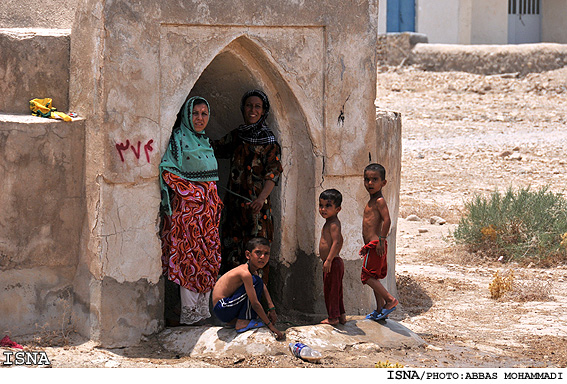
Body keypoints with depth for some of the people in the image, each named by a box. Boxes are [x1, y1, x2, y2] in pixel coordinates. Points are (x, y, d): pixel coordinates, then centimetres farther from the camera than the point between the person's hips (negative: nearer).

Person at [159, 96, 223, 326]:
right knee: (190, 256, -8)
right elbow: (167, 172, -15)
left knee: (207, 258, 7)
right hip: (187, 205, -8)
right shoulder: (178, 139, -8)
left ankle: (202, 309, 13)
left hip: (207, 207, 8)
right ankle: (188, 313, -6)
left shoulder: (204, 141, 18)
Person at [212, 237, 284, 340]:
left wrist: (272, 308, 9)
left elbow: (263, 287, 22)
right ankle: (243, 322, -16)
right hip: (222, 310, -10)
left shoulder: (252, 270, 7)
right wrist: (270, 325, -17)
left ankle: (235, 320, 14)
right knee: (256, 281, -19)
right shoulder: (245, 273, -22)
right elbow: (255, 304, -22)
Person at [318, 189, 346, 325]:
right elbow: (339, 241, 25)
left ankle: (333, 317, 3)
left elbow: (336, 242, -27)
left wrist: (329, 260, -30)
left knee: (331, 290, -3)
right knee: (335, 291, 16)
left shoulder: (333, 224, -18)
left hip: (333, 263, -10)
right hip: (335, 262, 10)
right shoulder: (331, 223, 14)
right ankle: (341, 316, 22)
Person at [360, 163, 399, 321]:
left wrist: (381, 241, -25)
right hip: (372, 245, 10)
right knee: (373, 278, 13)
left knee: (367, 276, -9)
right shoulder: (371, 202, 17)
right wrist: (366, 245, 26)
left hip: (376, 245, -10)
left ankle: (390, 299, -7)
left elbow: (387, 220, -23)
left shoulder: (379, 201, -13)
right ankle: (380, 310, 18)